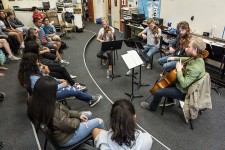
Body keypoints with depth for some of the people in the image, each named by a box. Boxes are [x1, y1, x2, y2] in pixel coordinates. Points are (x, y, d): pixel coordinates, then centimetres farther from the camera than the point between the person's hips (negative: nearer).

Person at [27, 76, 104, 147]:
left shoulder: (34, 102, -14)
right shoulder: (53, 114, -42)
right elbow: (72, 125, -26)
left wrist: (78, 114, -5)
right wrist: (78, 119, -4)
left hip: (59, 130, 8)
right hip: (66, 138, -8)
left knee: (89, 114, 20)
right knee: (99, 122, 3)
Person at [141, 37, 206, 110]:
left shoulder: (195, 68, -36)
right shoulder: (197, 58, -8)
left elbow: (184, 84, -38)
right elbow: (187, 59, 15)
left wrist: (179, 70, -30)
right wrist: (175, 58, 6)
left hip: (183, 91, -9)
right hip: (185, 85, 10)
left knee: (158, 92, -8)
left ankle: (152, 107, 22)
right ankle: (170, 101, 39)